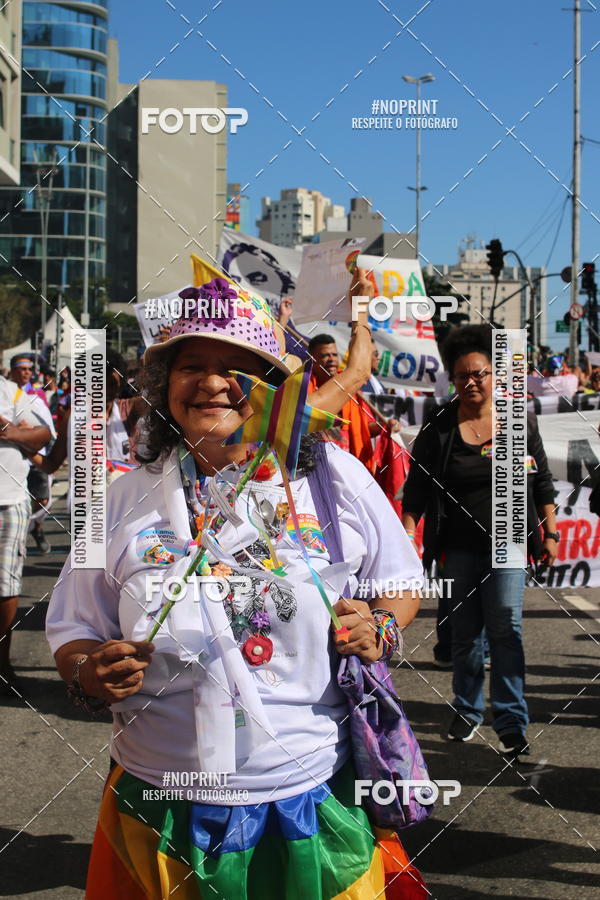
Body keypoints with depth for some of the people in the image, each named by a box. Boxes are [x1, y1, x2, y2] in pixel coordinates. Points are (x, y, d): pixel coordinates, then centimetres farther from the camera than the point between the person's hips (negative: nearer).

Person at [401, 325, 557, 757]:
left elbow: (542, 482, 7)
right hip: (459, 550, 1)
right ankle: (468, 710, 27)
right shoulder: (439, 426, 0)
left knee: (506, 629, -7)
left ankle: (512, 722, -1)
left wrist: (550, 533, 4)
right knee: (463, 633, 10)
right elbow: (416, 488, 2)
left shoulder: (520, 421, 1)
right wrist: (408, 534, -7)